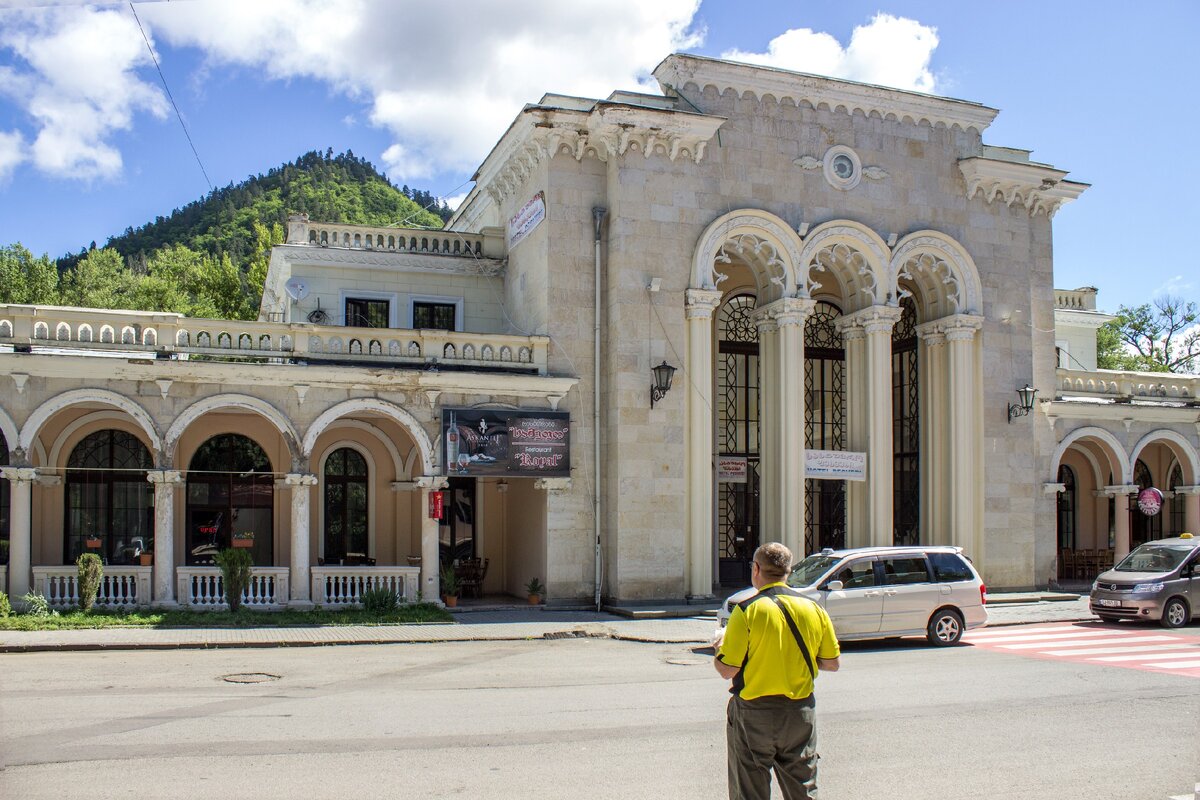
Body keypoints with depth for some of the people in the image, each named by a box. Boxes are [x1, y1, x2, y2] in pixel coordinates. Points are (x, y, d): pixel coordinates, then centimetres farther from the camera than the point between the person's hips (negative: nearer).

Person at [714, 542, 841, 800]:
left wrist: (718, 650, 6)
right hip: (800, 714, 4)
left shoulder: (747, 610, -14)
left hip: (754, 713, -4)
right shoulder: (814, 609, -1)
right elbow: (833, 663, 5)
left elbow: (727, 670, -15)